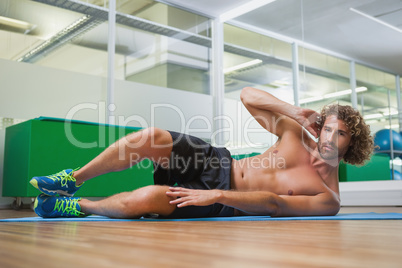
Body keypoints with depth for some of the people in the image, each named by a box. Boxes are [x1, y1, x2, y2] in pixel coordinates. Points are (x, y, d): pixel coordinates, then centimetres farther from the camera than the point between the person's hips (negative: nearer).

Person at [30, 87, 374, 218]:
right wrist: (295, 112, -8)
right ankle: (73, 179, 2)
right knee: (149, 136, -20)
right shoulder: (300, 134, 3)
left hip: (224, 203, -4)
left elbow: (275, 204, -22)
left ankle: (76, 206, 0)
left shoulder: (327, 199, -10)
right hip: (217, 164, 5)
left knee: (146, 198, -29)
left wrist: (217, 195, -31)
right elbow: (247, 95, 3)